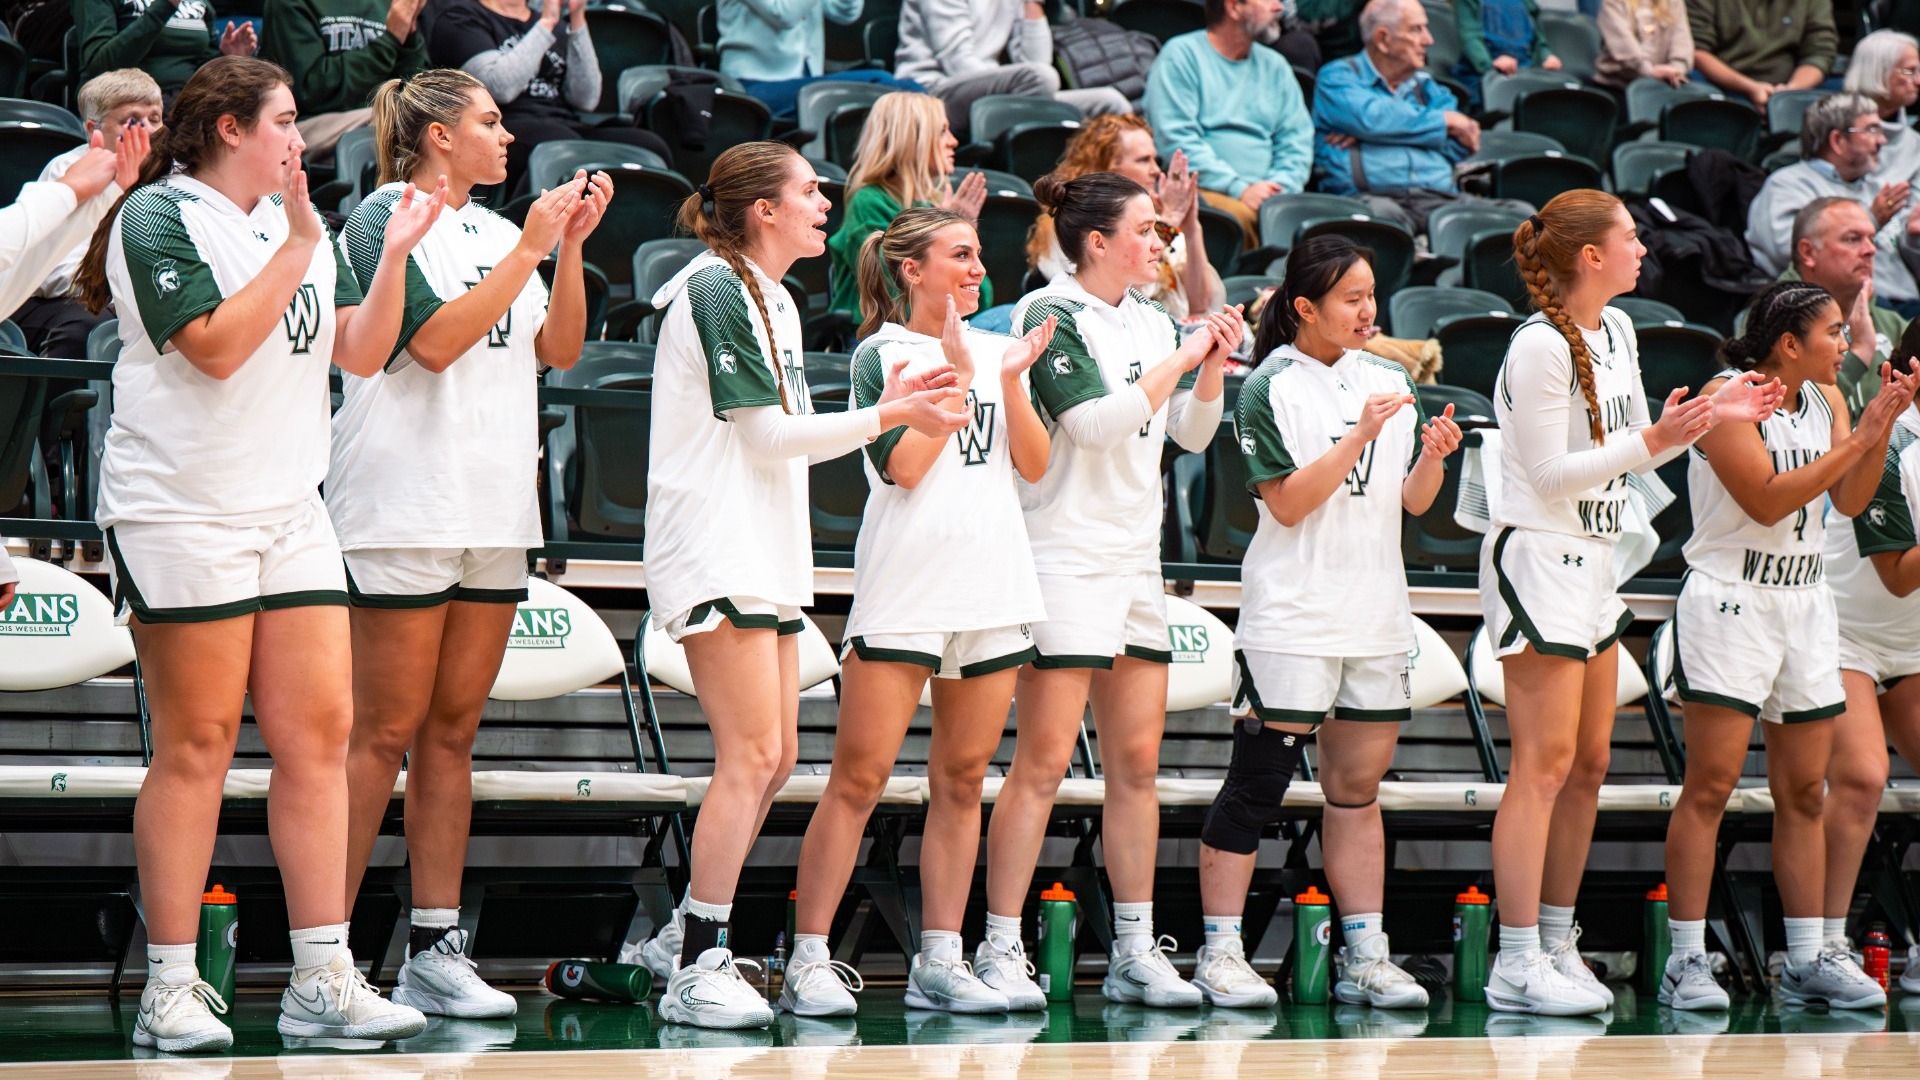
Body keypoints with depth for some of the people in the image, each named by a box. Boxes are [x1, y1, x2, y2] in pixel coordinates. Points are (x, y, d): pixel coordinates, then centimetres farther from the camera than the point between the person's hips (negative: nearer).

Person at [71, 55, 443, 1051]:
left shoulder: (299, 223, 17)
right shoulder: (159, 217, -6)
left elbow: (361, 351, 16)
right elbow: (216, 345, -17)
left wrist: (396, 251, 5)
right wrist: (299, 245, -15)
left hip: (290, 512, 7)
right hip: (181, 511, -7)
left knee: (319, 731, 0)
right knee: (196, 744, -6)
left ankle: (323, 980, 2)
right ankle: (170, 992, 0)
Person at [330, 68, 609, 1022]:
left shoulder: (494, 229, 17)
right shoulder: (386, 217, -4)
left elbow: (558, 349, 12)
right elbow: (435, 340, -15)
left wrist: (571, 245, 1)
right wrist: (532, 247, -13)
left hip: (494, 514, 7)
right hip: (405, 508, -7)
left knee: (453, 732, 6)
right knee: (385, 732, -7)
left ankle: (435, 951, 7)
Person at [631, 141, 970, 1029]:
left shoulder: (773, 299, 19)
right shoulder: (714, 290, -11)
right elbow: (768, 434, -14)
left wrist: (888, 407, 11)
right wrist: (887, 417, -6)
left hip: (769, 553, 10)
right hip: (717, 552, -10)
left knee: (772, 758, 9)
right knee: (752, 755, -13)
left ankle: (683, 939, 17)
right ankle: (695, 971, -10)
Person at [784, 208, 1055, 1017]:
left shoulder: (998, 350, 14)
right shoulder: (880, 354, -1)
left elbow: (1035, 465, 8)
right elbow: (904, 465, -12)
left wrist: (1009, 381, -5)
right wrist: (957, 373, -11)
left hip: (992, 588, 6)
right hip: (903, 594, -6)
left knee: (961, 780, 6)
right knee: (860, 778, -7)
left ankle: (940, 962, 10)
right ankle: (808, 963, -6)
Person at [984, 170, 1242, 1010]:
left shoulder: (1150, 323, 14)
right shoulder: (1051, 315, -8)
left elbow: (1192, 433, 15)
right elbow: (1095, 420, -19)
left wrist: (1213, 367, -1)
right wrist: (1183, 357, -16)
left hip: (1136, 561, 8)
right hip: (1064, 556, -8)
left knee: (1137, 762, 7)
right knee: (1044, 762, -10)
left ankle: (1135, 952, 12)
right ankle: (999, 951, -7)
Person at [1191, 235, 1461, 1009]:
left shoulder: (1390, 382, 11)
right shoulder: (1270, 389, -6)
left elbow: (1413, 502, 13)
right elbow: (1288, 502, -13)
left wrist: (1433, 456, -7)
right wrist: (1359, 437, -20)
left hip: (1377, 618, 6)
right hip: (1291, 618, -6)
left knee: (1358, 787, 8)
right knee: (1258, 783, -5)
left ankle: (1364, 956, 11)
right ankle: (1221, 951, -1)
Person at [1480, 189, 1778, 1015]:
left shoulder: (1616, 330, 12)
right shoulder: (1539, 347, -16)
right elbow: (1549, 474, -18)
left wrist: (1712, 417, 8)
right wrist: (1651, 441, -23)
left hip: (1593, 564, 9)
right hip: (1537, 559, -9)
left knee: (1588, 764, 10)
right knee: (1543, 765, -10)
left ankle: (1558, 943, 17)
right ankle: (1517, 965, -9)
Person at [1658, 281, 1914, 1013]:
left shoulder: (1825, 400, 11)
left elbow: (1850, 502, 5)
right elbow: (1766, 500, -19)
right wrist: (1861, 437, -18)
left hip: (1804, 606, 7)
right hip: (1730, 602, -7)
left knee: (1804, 792, 8)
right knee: (1711, 785, -10)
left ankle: (1808, 960, 13)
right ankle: (1686, 961, -8)